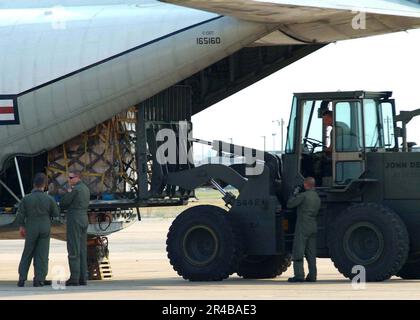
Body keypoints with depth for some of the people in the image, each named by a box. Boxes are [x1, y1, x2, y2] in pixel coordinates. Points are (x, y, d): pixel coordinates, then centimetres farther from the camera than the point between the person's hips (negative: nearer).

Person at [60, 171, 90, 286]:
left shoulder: (75, 189, -14)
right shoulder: (86, 189, 14)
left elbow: (62, 204, -11)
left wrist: (68, 192, 4)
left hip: (74, 221, -9)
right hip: (84, 220, 9)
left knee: (73, 251, -6)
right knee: (82, 250, 10)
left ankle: (74, 278, -8)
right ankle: (83, 278, 9)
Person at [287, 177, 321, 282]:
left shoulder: (303, 196, -13)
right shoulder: (317, 198, 13)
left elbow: (290, 204, -9)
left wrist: (294, 194, 7)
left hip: (302, 227, -7)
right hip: (313, 228, 7)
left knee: (298, 252, -5)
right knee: (311, 254, 10)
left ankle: (299, 275, -11)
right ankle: (312, 276, 7)